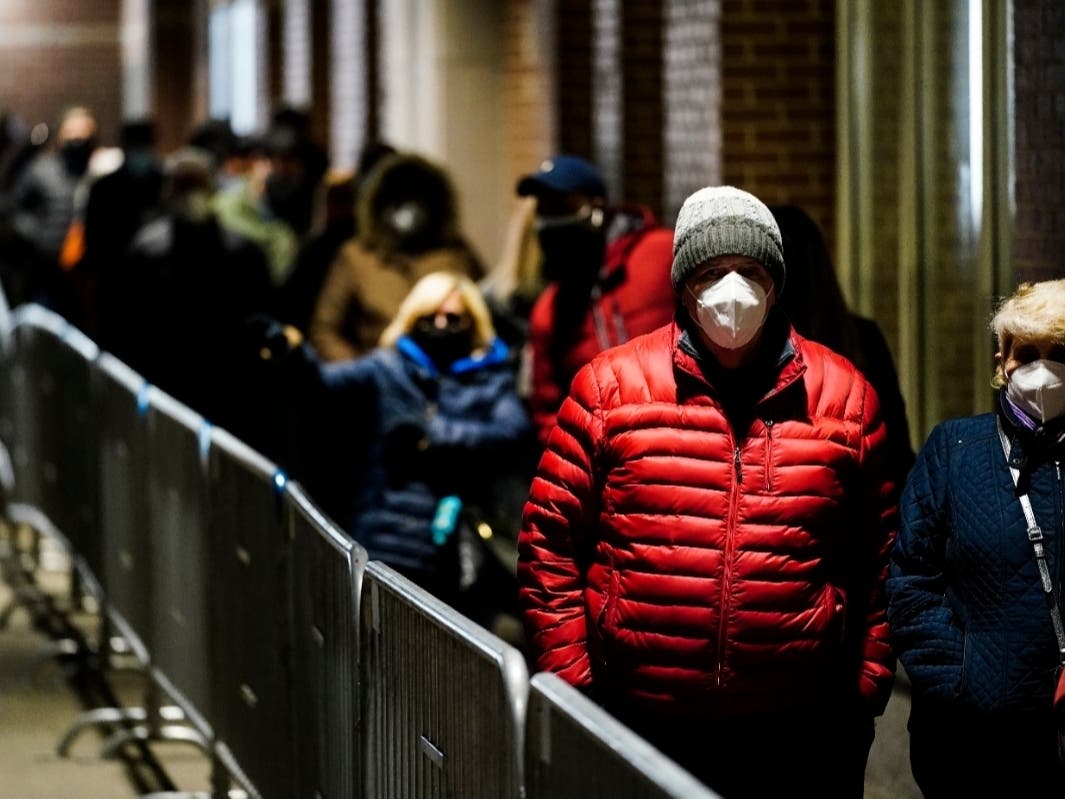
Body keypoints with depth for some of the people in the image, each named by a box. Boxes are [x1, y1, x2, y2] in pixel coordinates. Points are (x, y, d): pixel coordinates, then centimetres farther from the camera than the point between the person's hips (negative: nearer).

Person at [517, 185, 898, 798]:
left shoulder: (844, 396, 7)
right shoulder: (609, 388, 2)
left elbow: (878, 557, 11)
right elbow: (550, 545, 3)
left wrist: (865, 692, 8)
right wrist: (570, 683, -1)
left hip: (800, 732, 1)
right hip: (642, 724, -1)